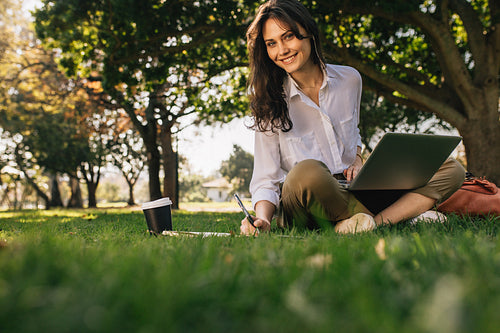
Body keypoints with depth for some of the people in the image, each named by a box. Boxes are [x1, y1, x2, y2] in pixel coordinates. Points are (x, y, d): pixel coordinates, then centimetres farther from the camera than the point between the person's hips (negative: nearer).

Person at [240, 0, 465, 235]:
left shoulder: (349, 79, 6)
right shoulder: (268, 99, -5)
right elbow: (266, 179, -7)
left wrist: (357, 161, 2)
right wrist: (262, 220, -28)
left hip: (353, 193, 5)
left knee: (452, 169, -7)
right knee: (307, 171, -40)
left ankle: (377, 220, -30)